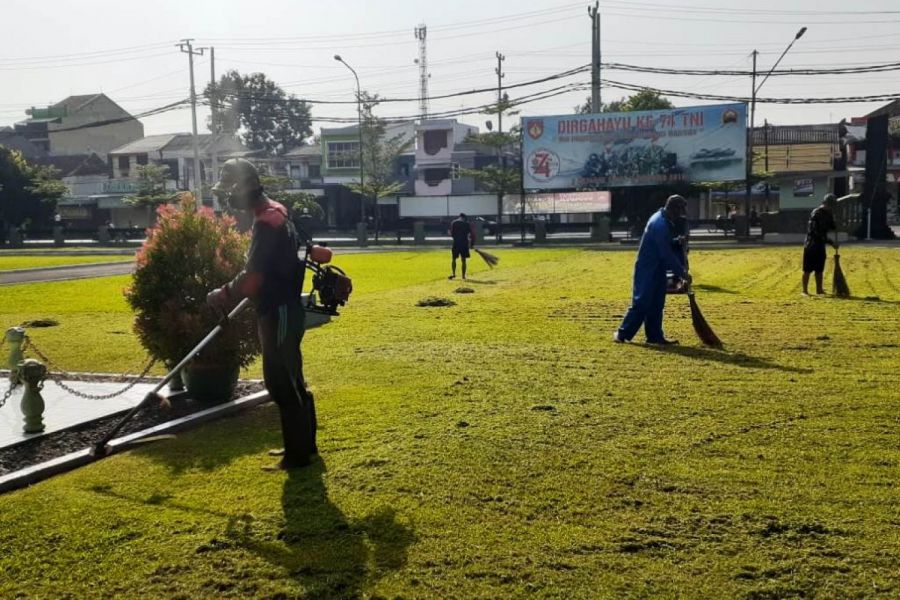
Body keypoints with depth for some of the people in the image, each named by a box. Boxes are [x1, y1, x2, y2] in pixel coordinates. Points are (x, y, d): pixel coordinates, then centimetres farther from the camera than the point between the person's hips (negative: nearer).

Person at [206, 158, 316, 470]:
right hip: (284, 309, 10)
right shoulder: (275, 214, 13)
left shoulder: (266, 222, -19)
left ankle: (297, 454, 5)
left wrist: (223, 296, -9)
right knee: (291, 380, 17)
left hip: (279, 314, -10)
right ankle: (304, 444, 28)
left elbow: (252, 276, -23)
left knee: (281, 384, -3)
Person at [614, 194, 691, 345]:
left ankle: (655, 336, 13)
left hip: (658, 268, 10)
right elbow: (667, 254, -24)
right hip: (647, 269, -10)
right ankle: (623, 333, 2)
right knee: (642, 303, -7)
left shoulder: (666, 221, 8)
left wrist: (682, 267, 4)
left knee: (656, 304, 9)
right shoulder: (659, 225, -24)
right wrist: (681, 273, -18)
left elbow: (673, 246, 13)